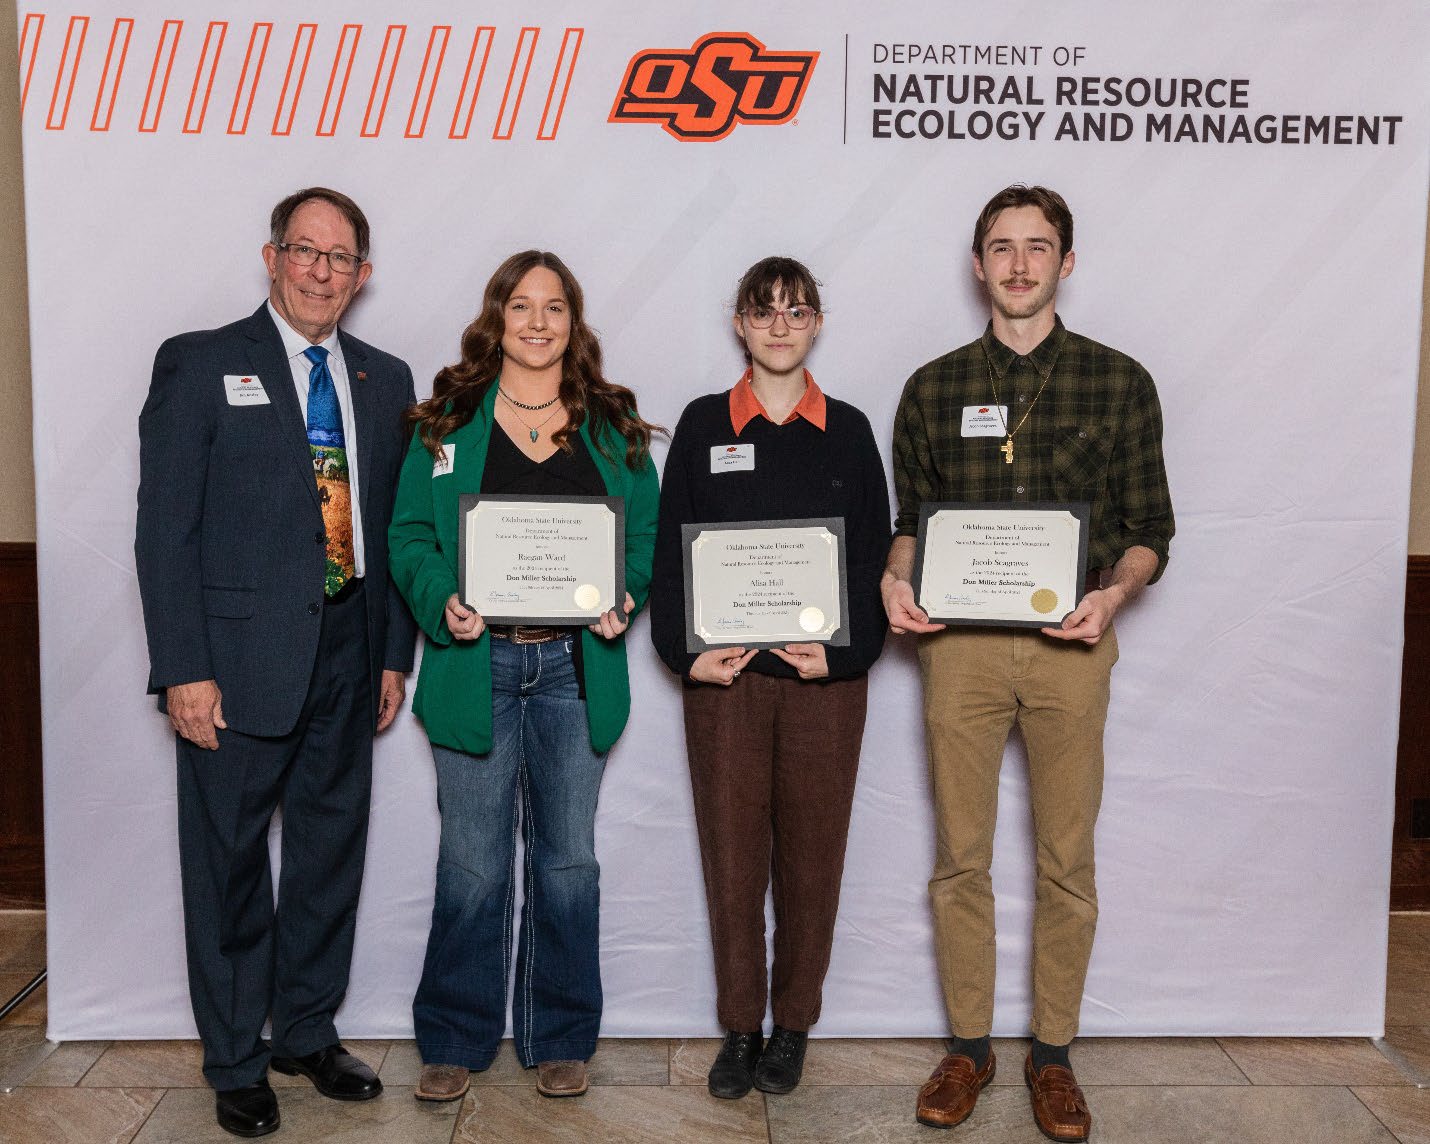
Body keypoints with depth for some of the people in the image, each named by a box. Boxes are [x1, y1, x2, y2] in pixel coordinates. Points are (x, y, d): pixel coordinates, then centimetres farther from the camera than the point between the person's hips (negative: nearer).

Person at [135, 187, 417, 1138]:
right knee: (231, 861, 6)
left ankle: (308, 1030, 33)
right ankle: (237, 1061, 24)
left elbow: (394, 526, 12)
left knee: (333, 849, 14)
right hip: (241, 656, -4)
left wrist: (395, 653, 7)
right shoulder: (199, 364, -2)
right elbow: (165, 527, -7)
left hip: (349, 652, 5)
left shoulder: (386, 379, 11)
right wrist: (184, 669, -13)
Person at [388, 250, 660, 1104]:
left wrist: (624, 600, -11)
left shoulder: (614, 425, 8)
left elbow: (648, 532, 7)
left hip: (576, 666, 1)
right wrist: (442, 605, -15)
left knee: (567, 857, 9)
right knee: (472, 862, 5)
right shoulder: (448, 419, 5)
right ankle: (457, 1039, 22)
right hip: (477, 662, -1)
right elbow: (411, 535, 3)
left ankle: (561, 1038, 25)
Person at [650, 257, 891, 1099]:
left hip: (827, 676, 0)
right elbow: (671, 549, 4)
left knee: (812, 852, 7)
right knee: (732, 850, 5)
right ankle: (740, 1028, 20)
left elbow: (875, 554, 4)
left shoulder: (848, 430, 6)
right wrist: (686, 651, -9)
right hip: (725, 674, 0)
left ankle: (794, 1024, 23)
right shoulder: (703, 426, 6)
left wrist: (844, 650, -10)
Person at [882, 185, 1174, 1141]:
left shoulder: (1119, 383, 4)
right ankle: (969, 1048, 24)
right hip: (959, 642, 1)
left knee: (1067, 862, 7)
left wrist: (1113, 592, -15)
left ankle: (1053, 1054, 23)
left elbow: (1149, 529, 5)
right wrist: (896, 580, -8)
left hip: (1070, 642, -1)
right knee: (961, 858, 8)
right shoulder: (934, 388, 9)